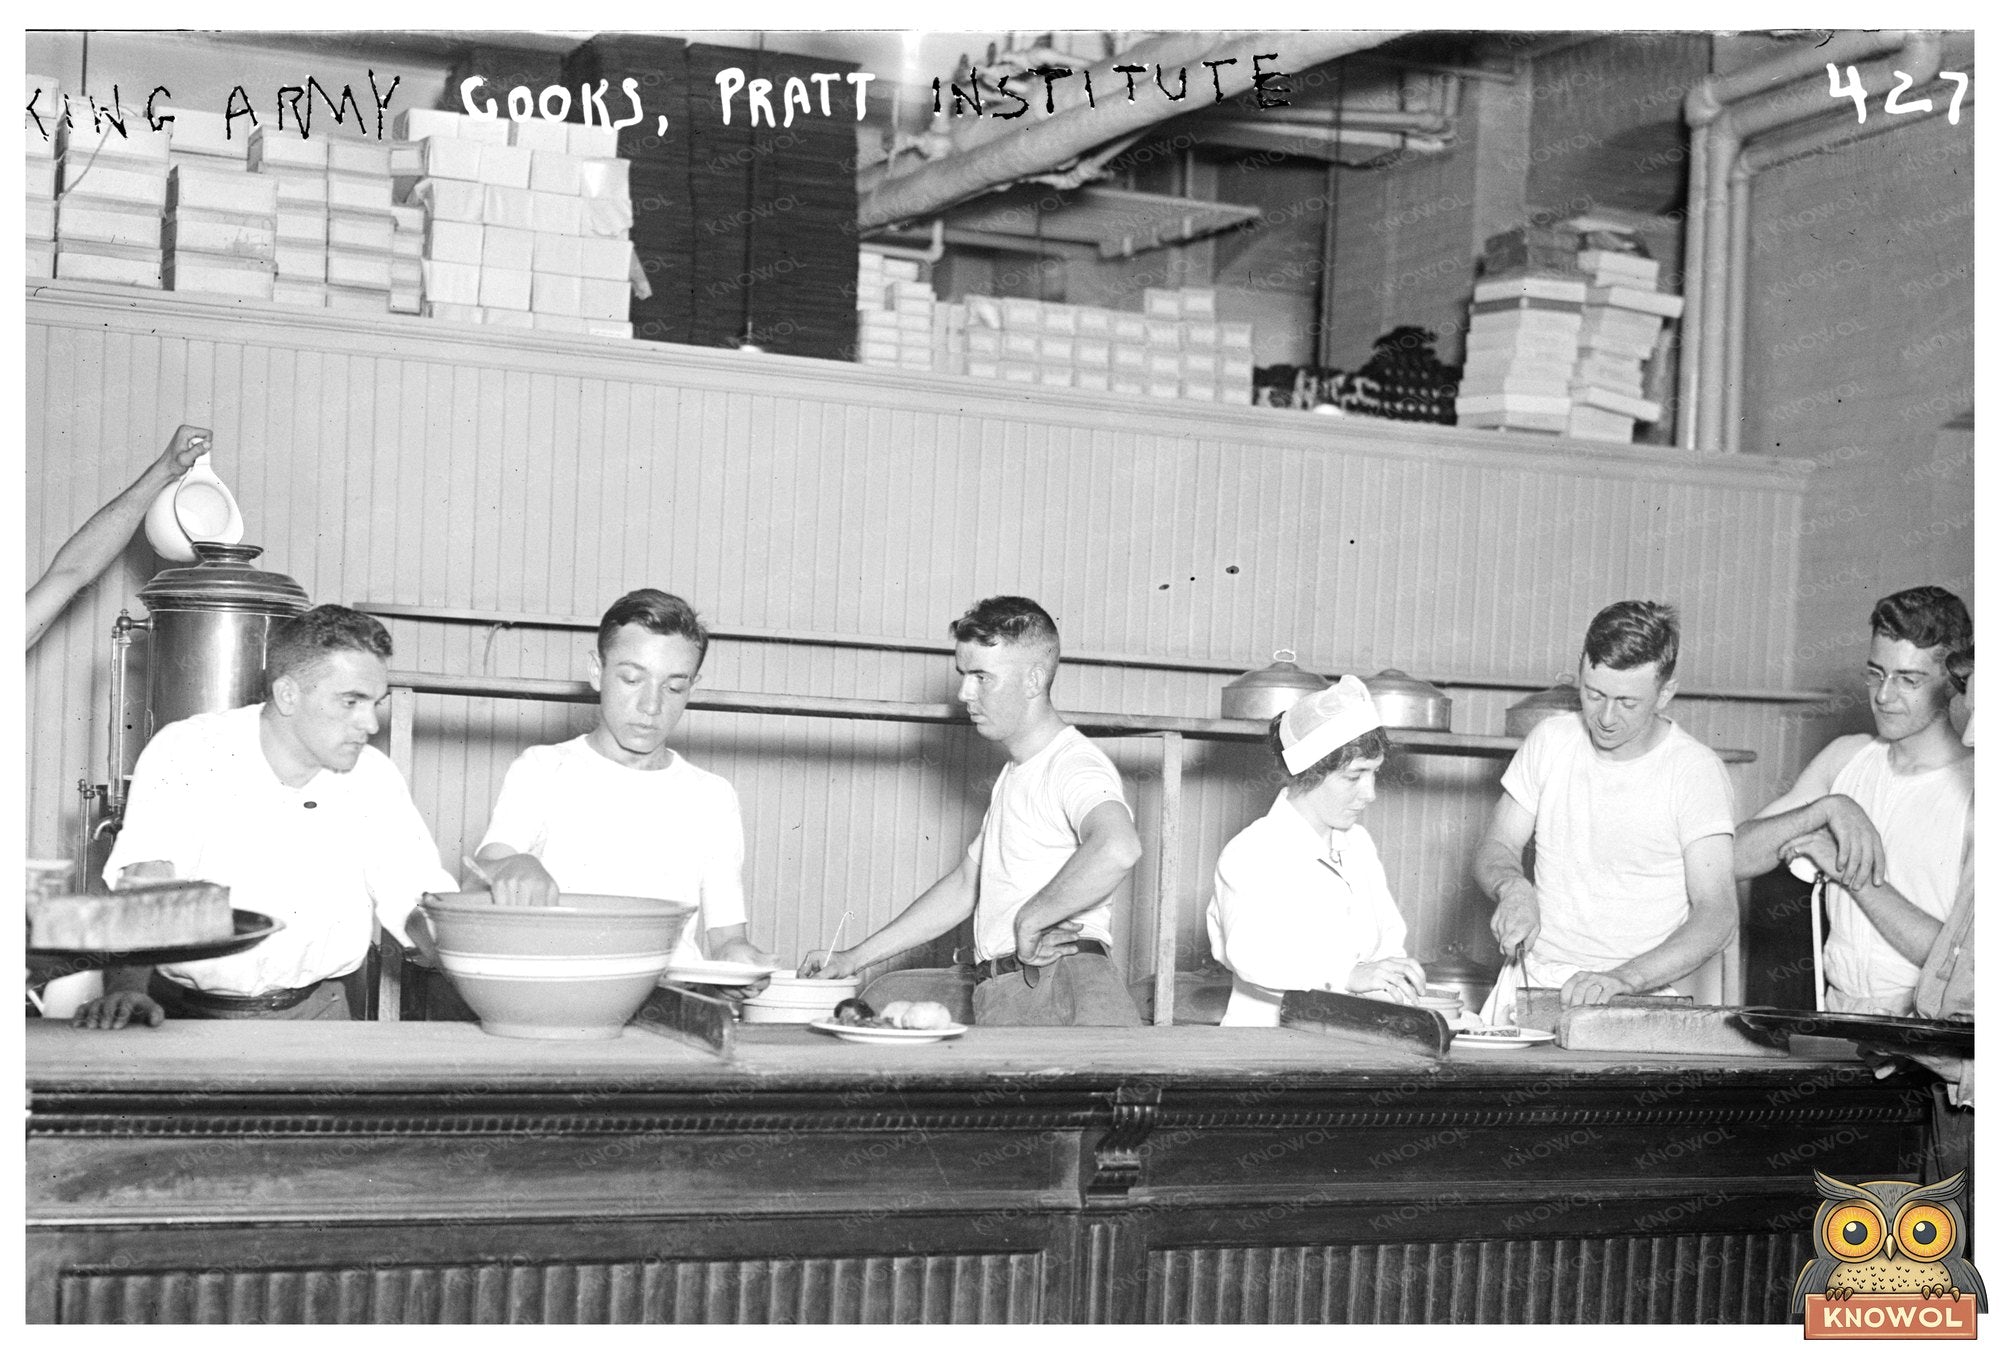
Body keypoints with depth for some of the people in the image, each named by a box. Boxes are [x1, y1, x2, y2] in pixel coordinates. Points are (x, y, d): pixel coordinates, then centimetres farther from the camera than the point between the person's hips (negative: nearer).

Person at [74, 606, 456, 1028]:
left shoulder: (374, 778, 2)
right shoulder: (186, 754, -9)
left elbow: (418, 906, 1)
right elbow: (145, 886, -20)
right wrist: (127, 988, -35)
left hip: (312, 1010, 1)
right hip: (188, 1009, -1)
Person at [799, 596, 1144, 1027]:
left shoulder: (1074, 764, -7)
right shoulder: (1014, 774, 27)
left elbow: (1117, 849, -30)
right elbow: (964, 885, 34)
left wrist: (1029, 921, -17)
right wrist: (853, 958, 29)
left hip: (1061, 994, -9)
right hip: (1002, 1000, 9)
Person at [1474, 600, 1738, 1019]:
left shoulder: (1696, 771, -7)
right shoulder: (1550, 741, 5)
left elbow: (1716, 915, -13)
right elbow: (1495, 849, 13)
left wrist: (1626, 977, -27)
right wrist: (1514, 887, -10)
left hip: (1638, 998, -3)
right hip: (1531, 980, 3)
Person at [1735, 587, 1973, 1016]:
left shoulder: (1970, 791, -7)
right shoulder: (1847, 757, 11)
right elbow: (1736, 856, 4)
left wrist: (1849, 873, -13)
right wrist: (1828, 808, -13)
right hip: (1838, 1018, 5)